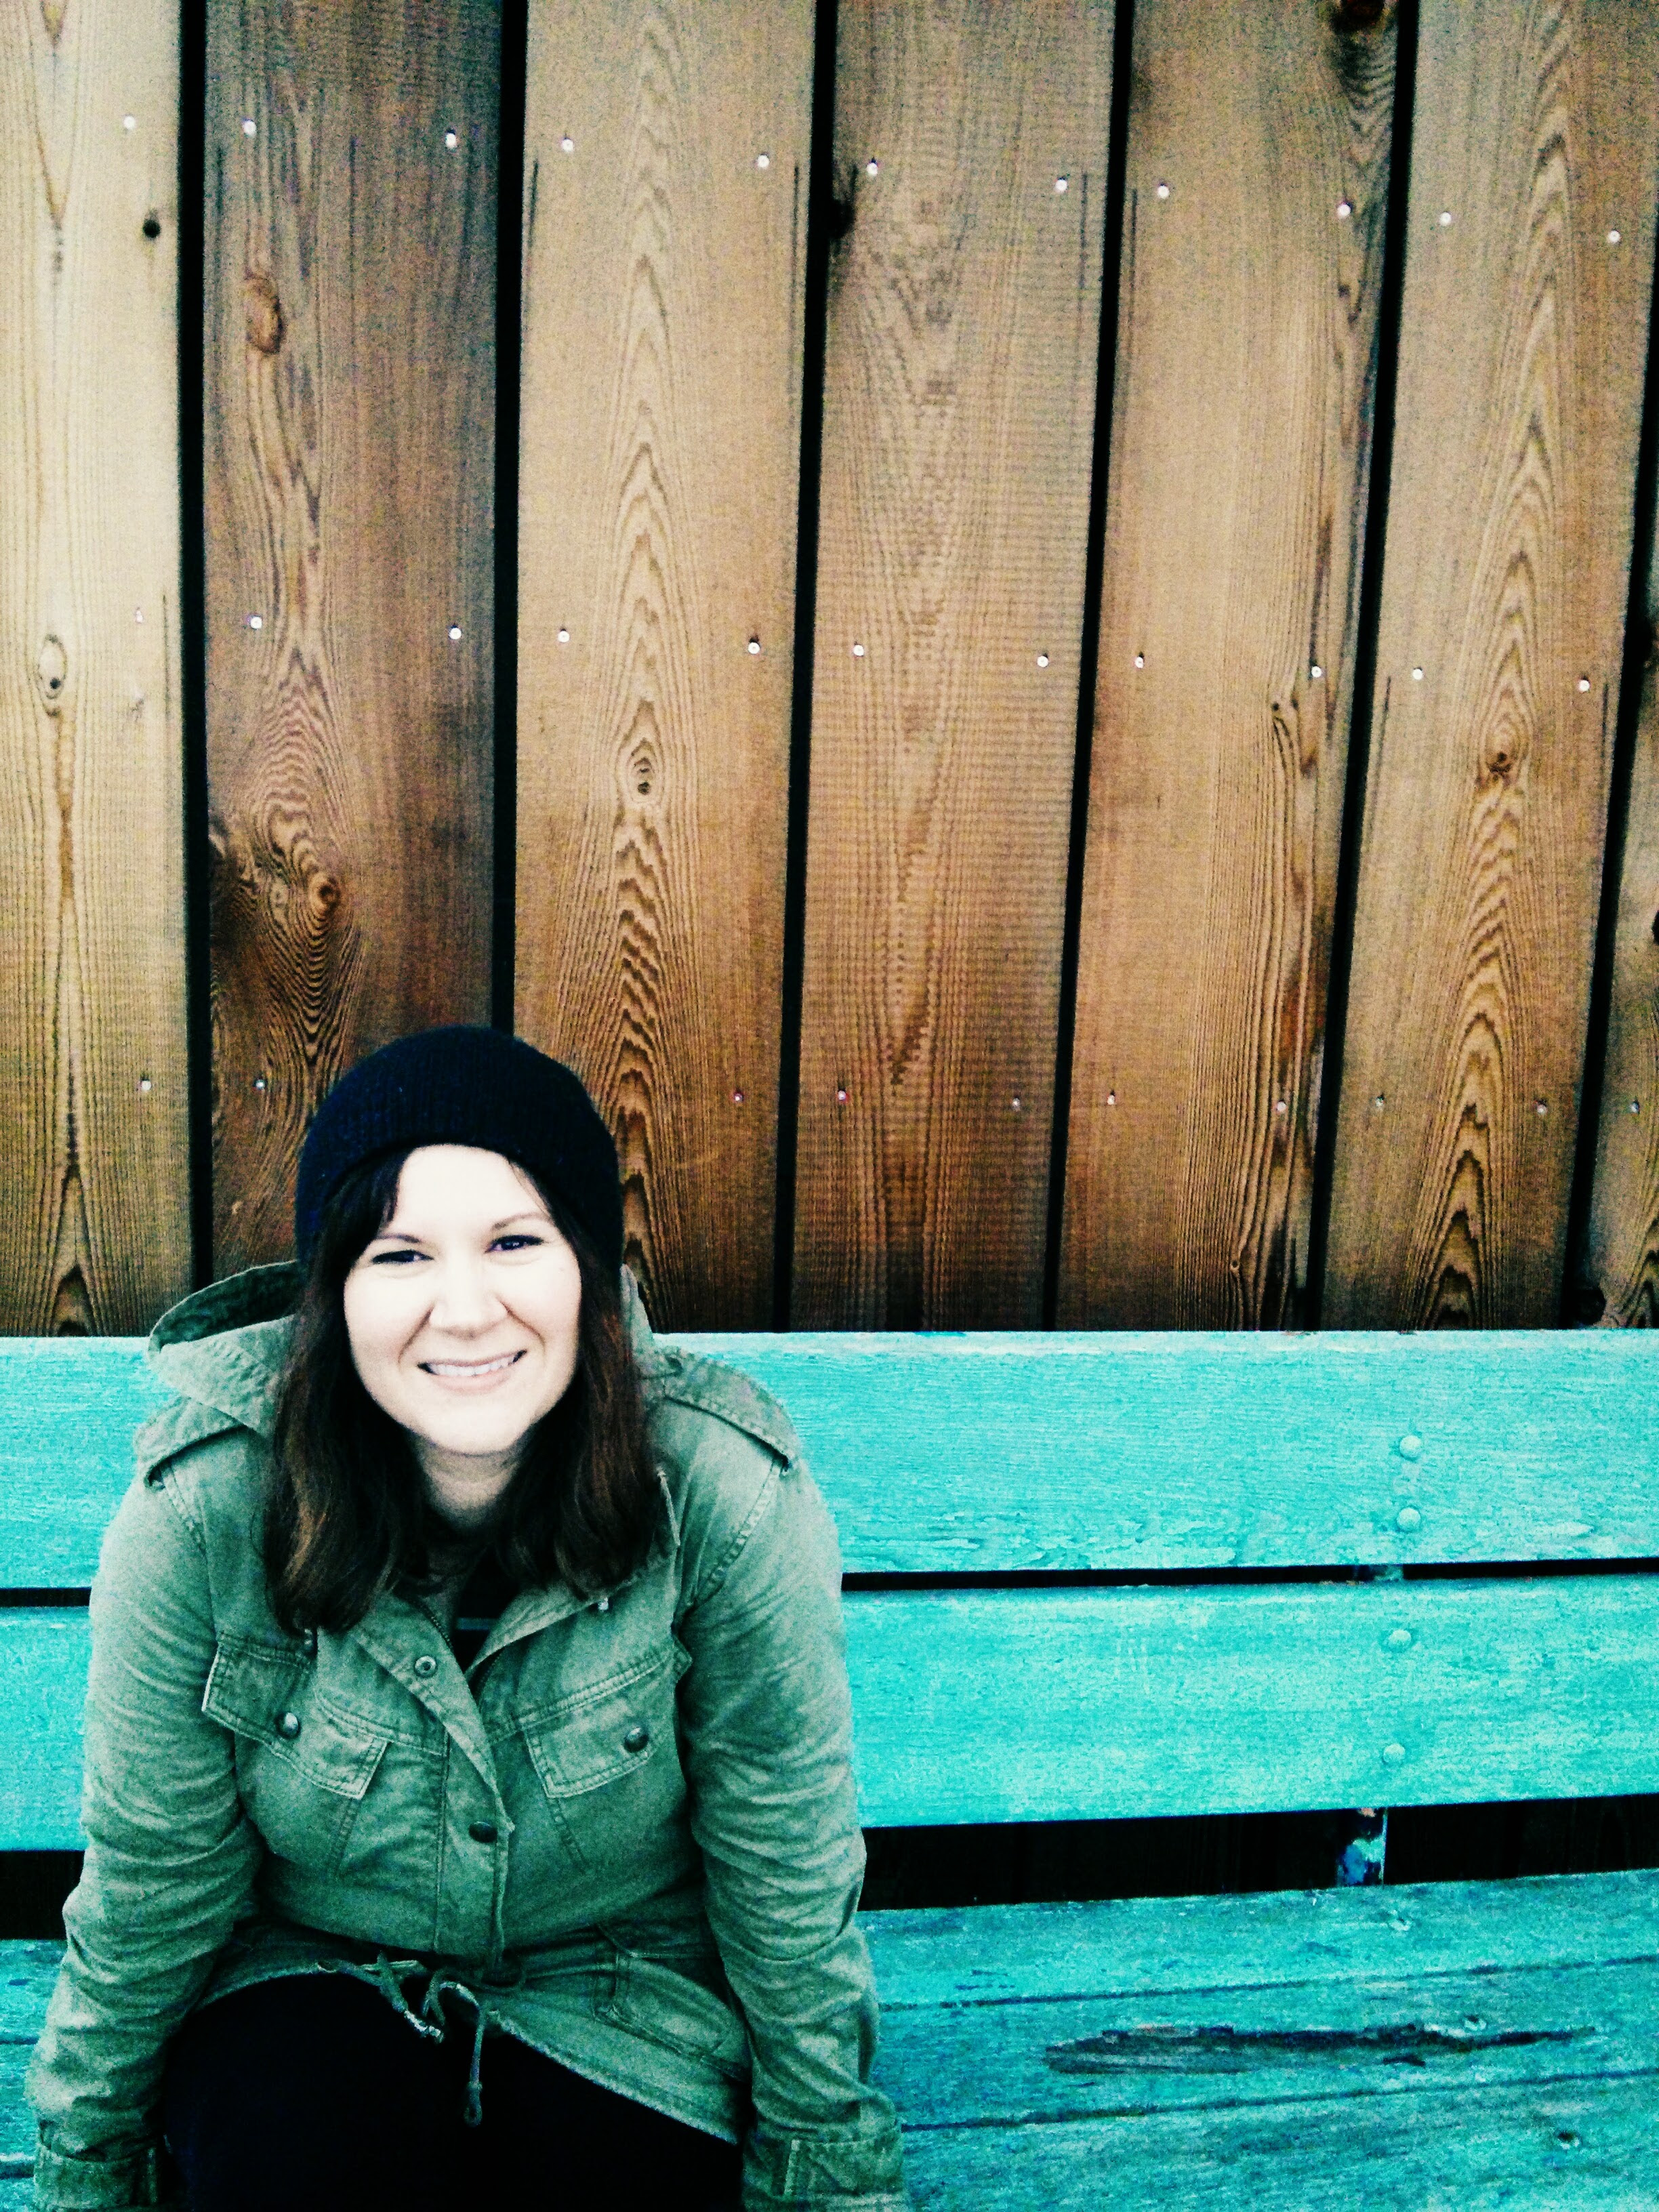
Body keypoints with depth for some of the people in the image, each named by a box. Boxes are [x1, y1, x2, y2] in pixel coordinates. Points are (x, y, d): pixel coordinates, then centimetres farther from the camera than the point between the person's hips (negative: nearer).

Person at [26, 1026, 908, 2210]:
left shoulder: (727, 1495, -25)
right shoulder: (206, 1502, -23)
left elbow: (792, 1882, -12)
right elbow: (150, 1880, -7)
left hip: (629, 1991, 0)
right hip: (315, 1982, 1)